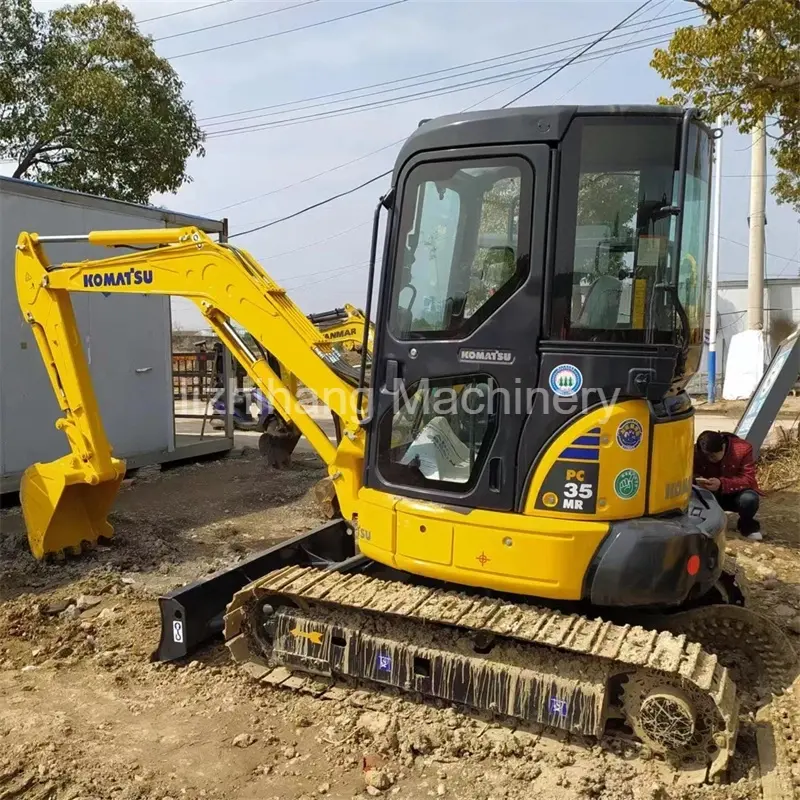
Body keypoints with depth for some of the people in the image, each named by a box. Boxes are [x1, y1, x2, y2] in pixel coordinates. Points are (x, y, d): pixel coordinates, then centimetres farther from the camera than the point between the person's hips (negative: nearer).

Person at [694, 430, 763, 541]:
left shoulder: (743, 449, -24)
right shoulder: (697, 452, -17)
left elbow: (749, 479, -28)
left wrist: (722, 484, -43)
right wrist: (697, 480, -35)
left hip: (736, 494, -2)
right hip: (712, 496, 2)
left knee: (749, 499, -37)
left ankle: (747, 525, -1)